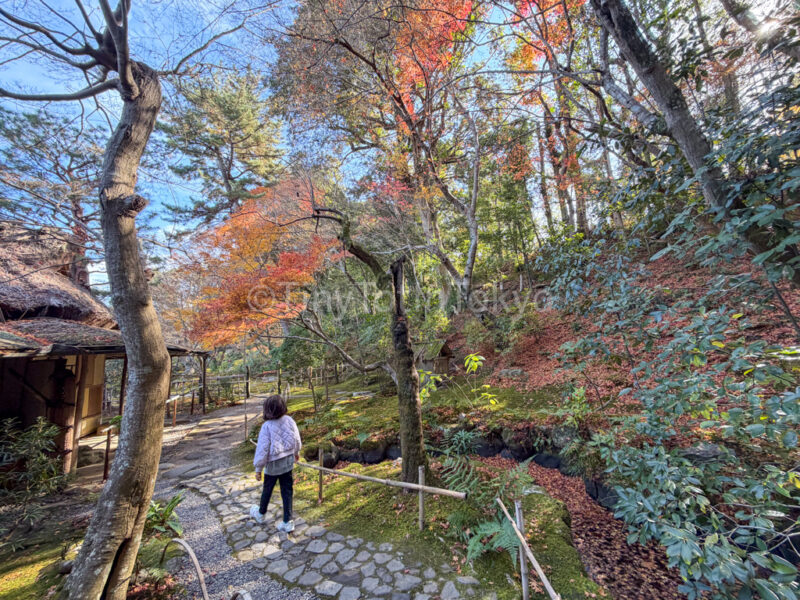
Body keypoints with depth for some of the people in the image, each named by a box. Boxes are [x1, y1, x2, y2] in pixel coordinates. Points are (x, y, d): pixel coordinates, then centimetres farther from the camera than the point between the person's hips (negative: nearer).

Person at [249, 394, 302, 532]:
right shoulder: (289, 420, -12)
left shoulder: (267, 426, -23)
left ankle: (260, 514, 46)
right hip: (288, 461, 3)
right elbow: (297, 439, 1)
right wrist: (296, 452, 20)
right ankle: (287, 522, 20)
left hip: (273, 464, -3)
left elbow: (262, 449, -18)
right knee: (287, 490, 13)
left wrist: (258, 468, -6)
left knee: (267, 489, 21)